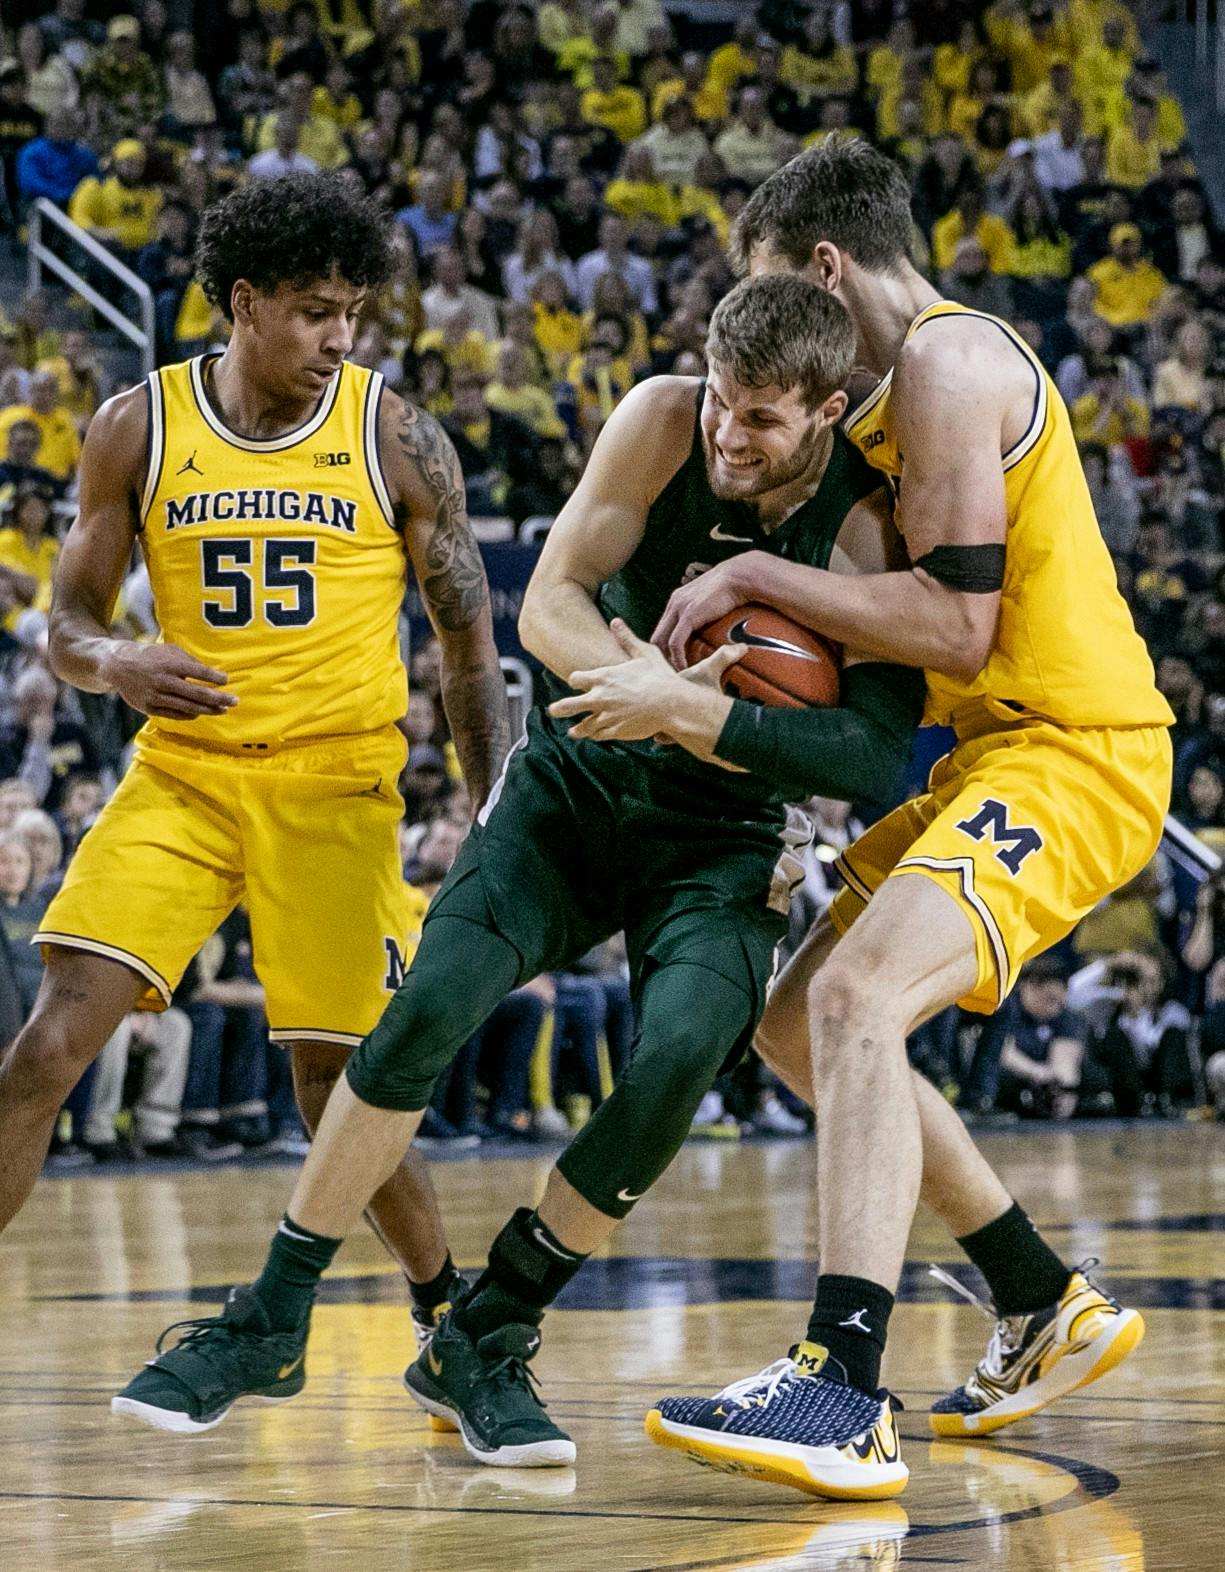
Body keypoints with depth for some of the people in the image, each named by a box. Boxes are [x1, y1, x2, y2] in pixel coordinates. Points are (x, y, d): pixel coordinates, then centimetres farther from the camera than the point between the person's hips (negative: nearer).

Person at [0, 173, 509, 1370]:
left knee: (339, 1090, -2)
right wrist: (118, 664, -18)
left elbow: (468, 644, 3)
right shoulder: (137, 429, 1)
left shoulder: (396, 441, -2)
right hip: (181, 775, 1)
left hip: (337, 784, -1)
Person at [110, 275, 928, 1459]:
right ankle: (269, 1326, -3)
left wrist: (696, 715, -40)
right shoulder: (665, 420, -16)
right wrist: (656, 690, -33)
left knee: (678, 1057, -26)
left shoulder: (867, 525, -22)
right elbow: (549, 604, -15)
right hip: (577, 779, 1)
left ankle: (484, 1342, -7)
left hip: (725, 836, -1)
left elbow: (877, 755, -29)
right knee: (428, 1007, -17)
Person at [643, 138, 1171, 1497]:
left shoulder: (948, 361, -14)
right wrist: (765, 618, 1)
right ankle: (1050, 1310, 23)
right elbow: (931, 603, 20)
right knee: (799, 1026, 14)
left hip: (1068, 750, -11)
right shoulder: (908, 378, 19)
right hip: (1000, 751, 11)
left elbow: (956, 625, -21)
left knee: (855, 999, -28)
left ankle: (842, 1402, -38)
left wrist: (757, 578, -13)